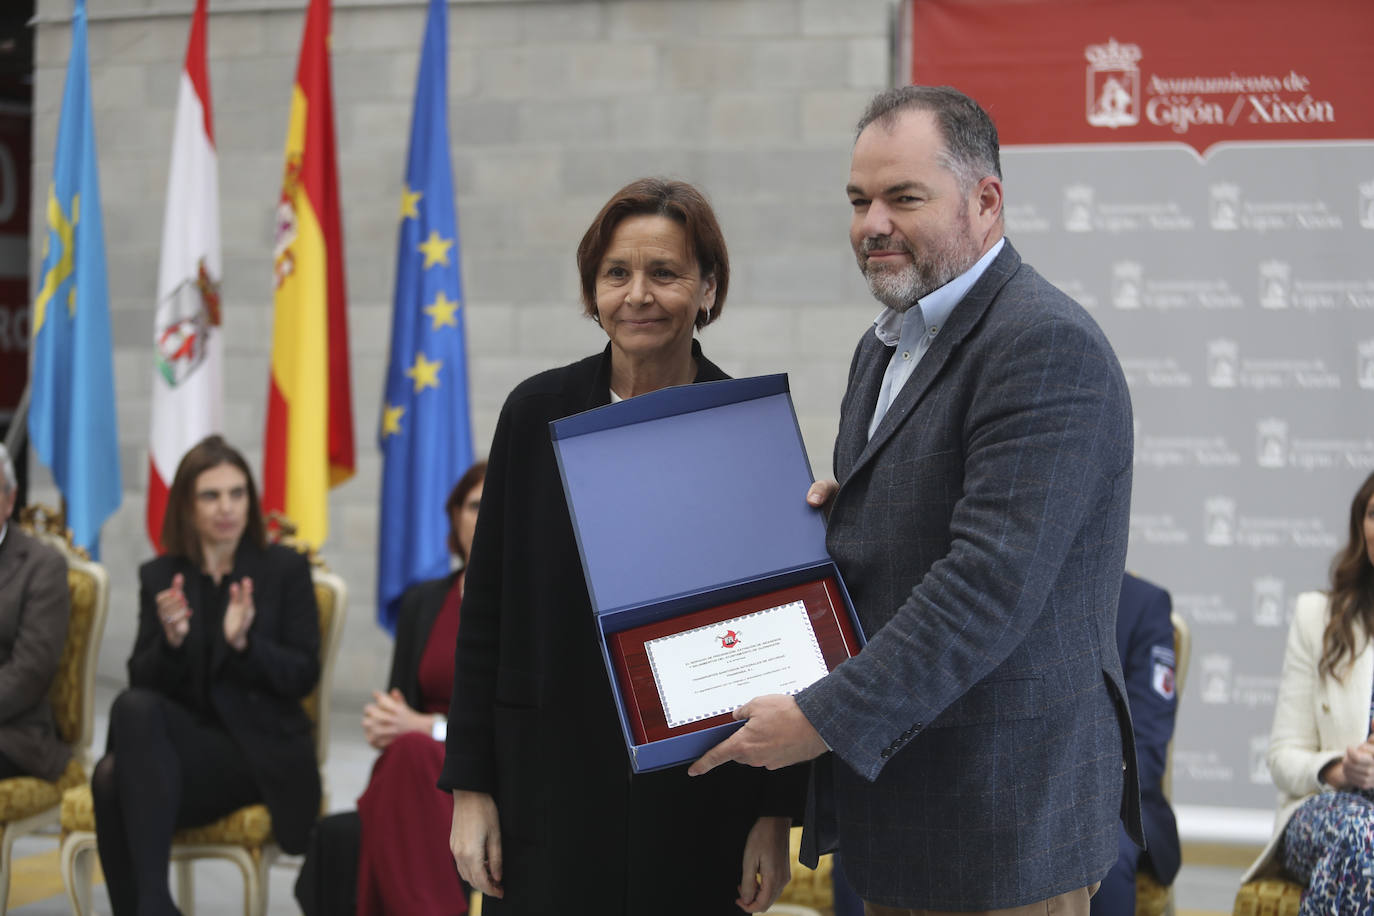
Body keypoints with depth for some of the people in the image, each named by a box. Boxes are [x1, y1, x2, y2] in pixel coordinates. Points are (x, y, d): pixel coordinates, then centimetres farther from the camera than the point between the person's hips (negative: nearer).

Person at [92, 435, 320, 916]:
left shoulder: (285, 568, 5)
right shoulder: (159, 577, 12)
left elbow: (304, 675, -1)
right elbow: (142, 682, 5)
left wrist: (244, 643, -19)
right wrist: (171, 641, -15)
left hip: (262, 752, -3)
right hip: (181, 748, 3)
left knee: (133, 712, -32)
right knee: (112, 780, -33)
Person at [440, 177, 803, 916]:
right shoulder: (538, 411, 0)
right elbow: (485, 612, 3)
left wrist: (776, 813, -2)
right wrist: (470, 787, -1)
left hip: (700, 794, 0)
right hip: (552, 786, 1)